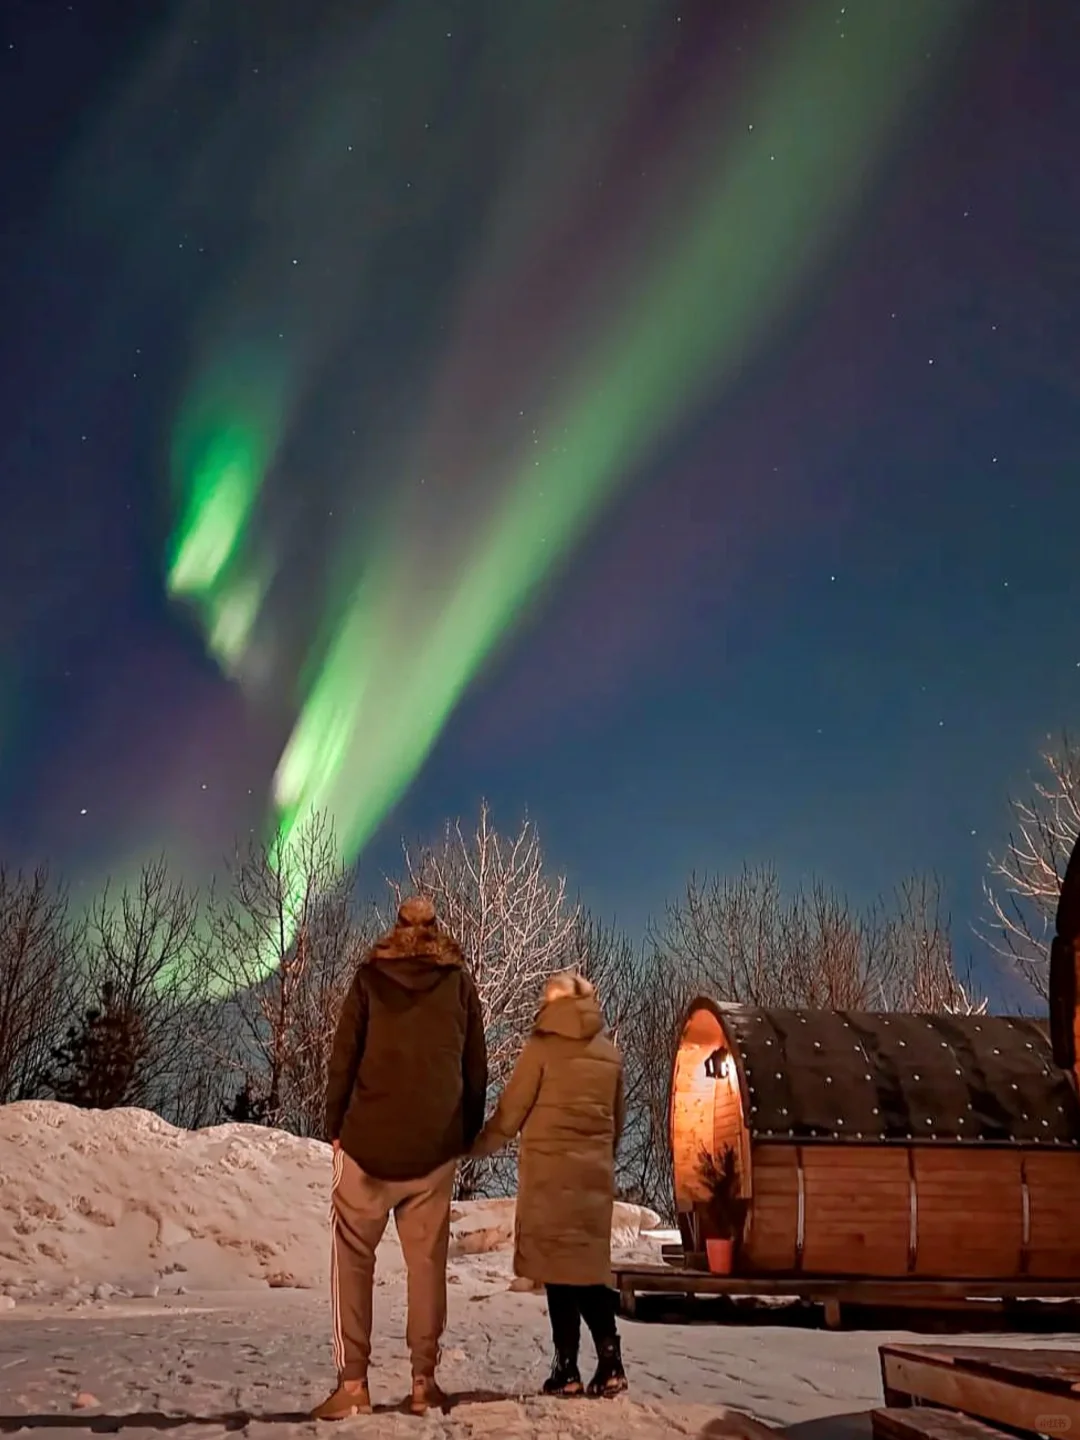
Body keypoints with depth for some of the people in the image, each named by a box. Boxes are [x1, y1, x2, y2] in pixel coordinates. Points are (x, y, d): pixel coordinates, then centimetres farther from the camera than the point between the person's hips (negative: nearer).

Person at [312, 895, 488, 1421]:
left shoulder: (370, 978, 2)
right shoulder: (460, 982, 6)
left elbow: (343, 1061, -1)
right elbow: (477, 1070, 8)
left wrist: (335, 1127, 7)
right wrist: (468, 1135, 15)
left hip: (369, 1141, -2)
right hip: (436, 1145, 2)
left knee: (353, 1257, 6)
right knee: (428, 1261, 9)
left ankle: (353, 1383, 2)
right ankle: (424, 1381, 9)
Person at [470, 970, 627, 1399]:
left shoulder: (542, 1045, -5)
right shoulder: (609, 1053, 9)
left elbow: (511, 1111, -2)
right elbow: (617, 1120, 15)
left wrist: (479, 1146, 12)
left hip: (549, 1169, -4)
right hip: (595, 1172, 4)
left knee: (557, 1265, 1)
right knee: (587, 1265, 11)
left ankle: (567, 1367, 1)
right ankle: (610, 1361, 1)